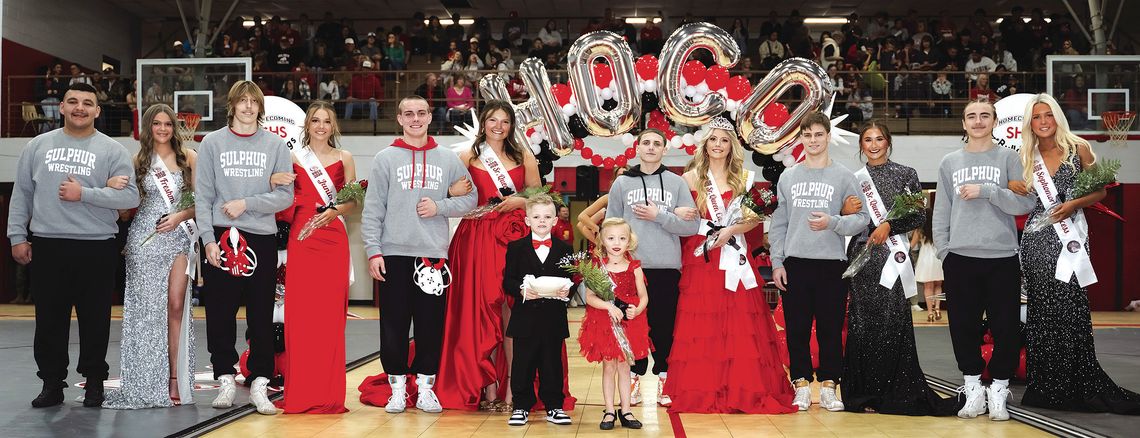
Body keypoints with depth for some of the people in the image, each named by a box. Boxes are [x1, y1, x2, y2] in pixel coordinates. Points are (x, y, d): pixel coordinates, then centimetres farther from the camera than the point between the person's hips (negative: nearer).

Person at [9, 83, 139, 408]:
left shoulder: (112, 150, 2)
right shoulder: (38, 146, 11)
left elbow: (130, 196, -7)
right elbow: (21, 194, 12)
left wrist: (84, 193, -13)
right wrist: (18, 236, 6)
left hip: (97, 248, -2)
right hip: (47, 247, 2)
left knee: (95, 320, 5)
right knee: (50, 320, 7)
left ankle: (94, 382, 18)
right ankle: (52, 383, 18)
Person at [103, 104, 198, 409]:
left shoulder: (188, 157, 7)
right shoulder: (138, 161, 11)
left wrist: (180, 216, -11)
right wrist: (113, 185, -7)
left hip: (178, 235, -1)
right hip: (145, 237, 1)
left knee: (175, 304, -6)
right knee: (147, 306, 0)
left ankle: (173, 378, -3)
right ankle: (147, 382, 6)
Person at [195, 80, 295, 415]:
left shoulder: (275, 145, 7)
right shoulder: (212, 143, 7)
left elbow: (286, 195, 2)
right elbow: (202, 196, 2)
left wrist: (246, 204, -10)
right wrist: (208, 239, -6)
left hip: (262, 238, 0)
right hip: (222, 237, 0)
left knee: (262, 315, 1)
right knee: (220, 313, 2)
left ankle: (259, 384, 6)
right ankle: (225, 379, 14)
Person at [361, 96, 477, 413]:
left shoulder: (448, 160, 10)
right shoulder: (385, 159, 5)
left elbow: (469, 199, 10)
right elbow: (373, 209, 1)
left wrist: (440, 206, -7)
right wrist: (373, 251, -7)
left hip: (433, 254, 1)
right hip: (394, 253, -1)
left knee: (432, 324, 3)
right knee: (394, 324, 2)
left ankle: (425, 387, 14)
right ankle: (397, 388, 12)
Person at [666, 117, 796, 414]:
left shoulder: (744, 178, 11)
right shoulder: (691, 178, 8)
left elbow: (756, 217, 4)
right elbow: (682, 220, 7)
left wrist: (730, 231, -11)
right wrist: (678, 214, -15)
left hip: (733, 257, 1)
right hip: (700, 259, -1)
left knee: (739, 324, -3)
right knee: (702, 323, -5)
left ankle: (742, 390, 2)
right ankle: (701, 391, 1)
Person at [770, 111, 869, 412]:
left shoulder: (843, 176, 4)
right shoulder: (788, 178, 11)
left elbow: (861, 218, 0)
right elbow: (779, 224, 11)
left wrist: (833, 223, -18)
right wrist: (777, 262, 3)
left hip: (832, 263, -2)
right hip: (795, 262, 2)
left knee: (830, 328, 1)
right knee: (797, 328, 4)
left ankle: (828, 385, 11)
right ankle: (801, 385, 12)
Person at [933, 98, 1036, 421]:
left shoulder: (1008, 158, 6)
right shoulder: (949, 163, 12)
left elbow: (1026, 203, -4)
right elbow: (941, 213, 11)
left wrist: (986, 190, -13)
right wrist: (943, 251, 3)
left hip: (1003, 256, -2)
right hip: (960, 257, 2)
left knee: (1005, 327, -1)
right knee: (964, 326, 4)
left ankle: (998, 391, 12)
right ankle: (973, 390, 16)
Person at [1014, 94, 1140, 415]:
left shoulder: (1078, 149, 4)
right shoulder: (1027, 158, 10)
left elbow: (1100, 191, 5)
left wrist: (1074, 205, -10)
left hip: (1070, 238, -2)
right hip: (1037, 240, 2)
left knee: (1071, 309, -8)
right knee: (1042, 311, 2)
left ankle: (1080, 385, 1)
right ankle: (1048, 387, 9)